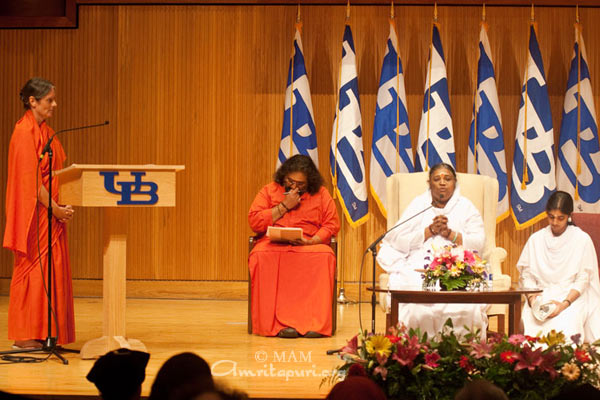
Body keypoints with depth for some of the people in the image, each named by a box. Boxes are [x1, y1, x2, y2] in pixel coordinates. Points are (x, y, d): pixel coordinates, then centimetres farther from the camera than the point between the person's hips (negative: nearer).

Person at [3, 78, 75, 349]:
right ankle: (25, 337, 0)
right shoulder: (24, 132, -13)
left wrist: (62, 205, 3)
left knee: (50, 269, 9)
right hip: (34, 212, -9)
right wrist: (54, 207, -17)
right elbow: (30, 178, -18)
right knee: (33, 269, -5)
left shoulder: (45, 131, 15)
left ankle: (42, 333, 13)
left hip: (51, 211, 9)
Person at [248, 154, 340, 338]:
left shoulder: (321, 194, 12)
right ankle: (280, 323, -39)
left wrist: (311, 241, -12)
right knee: (262, 257, -36)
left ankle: (315, 323, -37)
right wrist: (284, 207, -4)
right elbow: (254, 221, 2)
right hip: (273, 244, 0)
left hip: (310, 245, 0)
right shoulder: (269, 191, 11)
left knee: (324, 257, -35)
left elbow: (332, 225, 6)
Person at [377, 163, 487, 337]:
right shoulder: (418, 204, 16)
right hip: (420, 264, 0)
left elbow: (478, 243, 2)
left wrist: (449, 233, -9)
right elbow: (400, 242, 4)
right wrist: (430, 230, -7)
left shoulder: (466, 207, 15)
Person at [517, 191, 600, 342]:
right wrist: (532, 299, -12)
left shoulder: (582, 239, 3)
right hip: (540, 297, 2)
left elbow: (583, 280, -2)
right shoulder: (536, 239, 11)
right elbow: (527, 274, 8)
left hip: (571, 296, -2)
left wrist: (565, 304, -17)